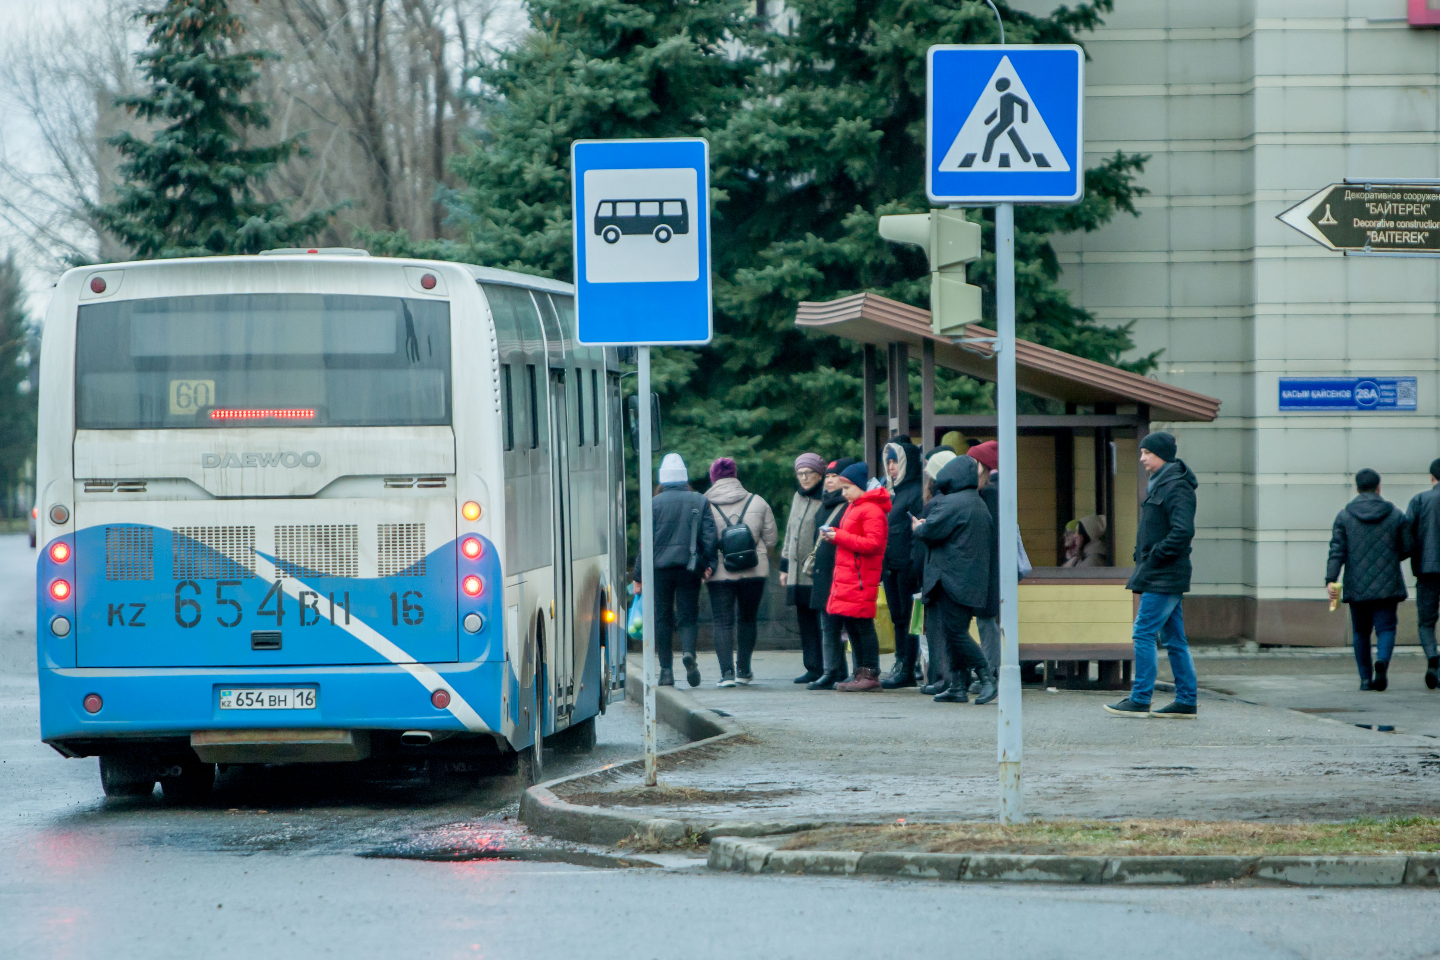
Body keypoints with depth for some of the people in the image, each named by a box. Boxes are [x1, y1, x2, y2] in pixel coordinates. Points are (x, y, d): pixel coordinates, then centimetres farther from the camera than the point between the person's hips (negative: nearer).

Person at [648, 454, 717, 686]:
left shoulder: (656, 503, -2)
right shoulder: (699, 502, 4)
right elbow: (709, 534, -3)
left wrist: (639, 575, 1)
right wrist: (709, 564, 2)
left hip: (661, 565, -1)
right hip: (689, 568, 1)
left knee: (662, 618, 7)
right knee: (687, 616, 5)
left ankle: (666, 671, 5)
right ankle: (688, 652, -25)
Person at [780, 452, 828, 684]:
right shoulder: (798, 498, 18)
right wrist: (785, 566, 24)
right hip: (798, 574, 8)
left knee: (824, 620, -8)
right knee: (805, 621, 8)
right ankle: (813, 668, 14)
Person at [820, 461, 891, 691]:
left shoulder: (872, 510, -13)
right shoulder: (853, 508, 20)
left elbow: (872, 543, -20)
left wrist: (839, 536, -17)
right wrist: (834, 534, 6)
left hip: (861, 577, -10)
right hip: (846, 575, 10)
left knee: (863, 625, -8)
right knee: (851, 625, 12)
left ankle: (870, 674, -5)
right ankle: (861, 672, 17)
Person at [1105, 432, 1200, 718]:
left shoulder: (1176, 487, -14)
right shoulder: (1159, 485, 18)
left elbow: (1183, 531, -24)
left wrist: (1153, 558, -18)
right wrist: (1143, 559, 13)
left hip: (1164, 577, -10)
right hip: (1163, 578, 10)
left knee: (1143, 633, -9)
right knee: (1174, 640, 9)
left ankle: (1140, 700, -7)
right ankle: (1186, 702, 11)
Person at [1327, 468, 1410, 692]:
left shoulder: (1344, 516, 1)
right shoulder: (1395, 514, 1)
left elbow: (1337, 550, -7)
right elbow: (1407, 548, 5)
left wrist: (1331, 580, -13)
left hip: (1357, 586, 1)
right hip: (1387, 585, -1)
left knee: (1360, 631, 14)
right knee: (1385, 628, 0)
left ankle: (1365, 678, 13)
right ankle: (1382, 661, -29)